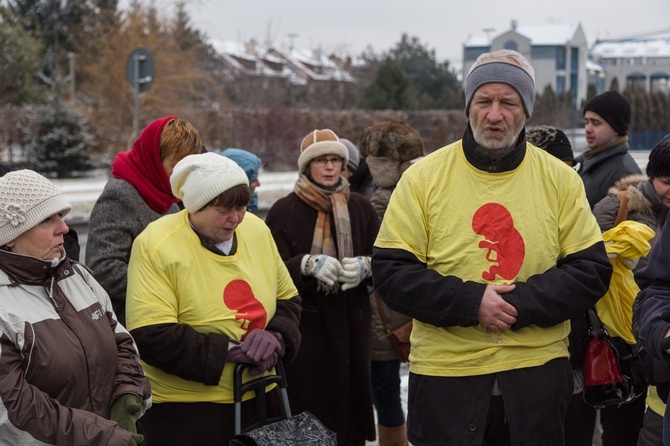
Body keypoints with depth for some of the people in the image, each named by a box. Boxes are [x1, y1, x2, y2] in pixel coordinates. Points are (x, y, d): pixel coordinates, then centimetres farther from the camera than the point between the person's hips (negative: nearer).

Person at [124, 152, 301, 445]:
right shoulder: (157, 245, -13)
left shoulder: (256, 230, 4)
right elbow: (151, 336, -19)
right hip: (186, 411, -5)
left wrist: (275, 336, -7)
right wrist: (226, 351, -20)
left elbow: (287, 300, 14)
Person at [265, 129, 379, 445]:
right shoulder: (284, 210, 2)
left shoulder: (360, 208, 11)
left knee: (351, 395, 1)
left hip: (351, 322, 3)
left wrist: (365, 265, -9)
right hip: (304, 323, -3)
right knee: (307, 406, -6)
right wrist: (307, 265, -20)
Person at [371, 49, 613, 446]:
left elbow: (593, 270, -1)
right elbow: (390, 272, -5)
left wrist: (522, 303, -16)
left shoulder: (561, 179, 1)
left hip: (538, 364, 2)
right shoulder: (423, 178, -3)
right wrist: (470, 302, -17)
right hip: (444, 366, -1)